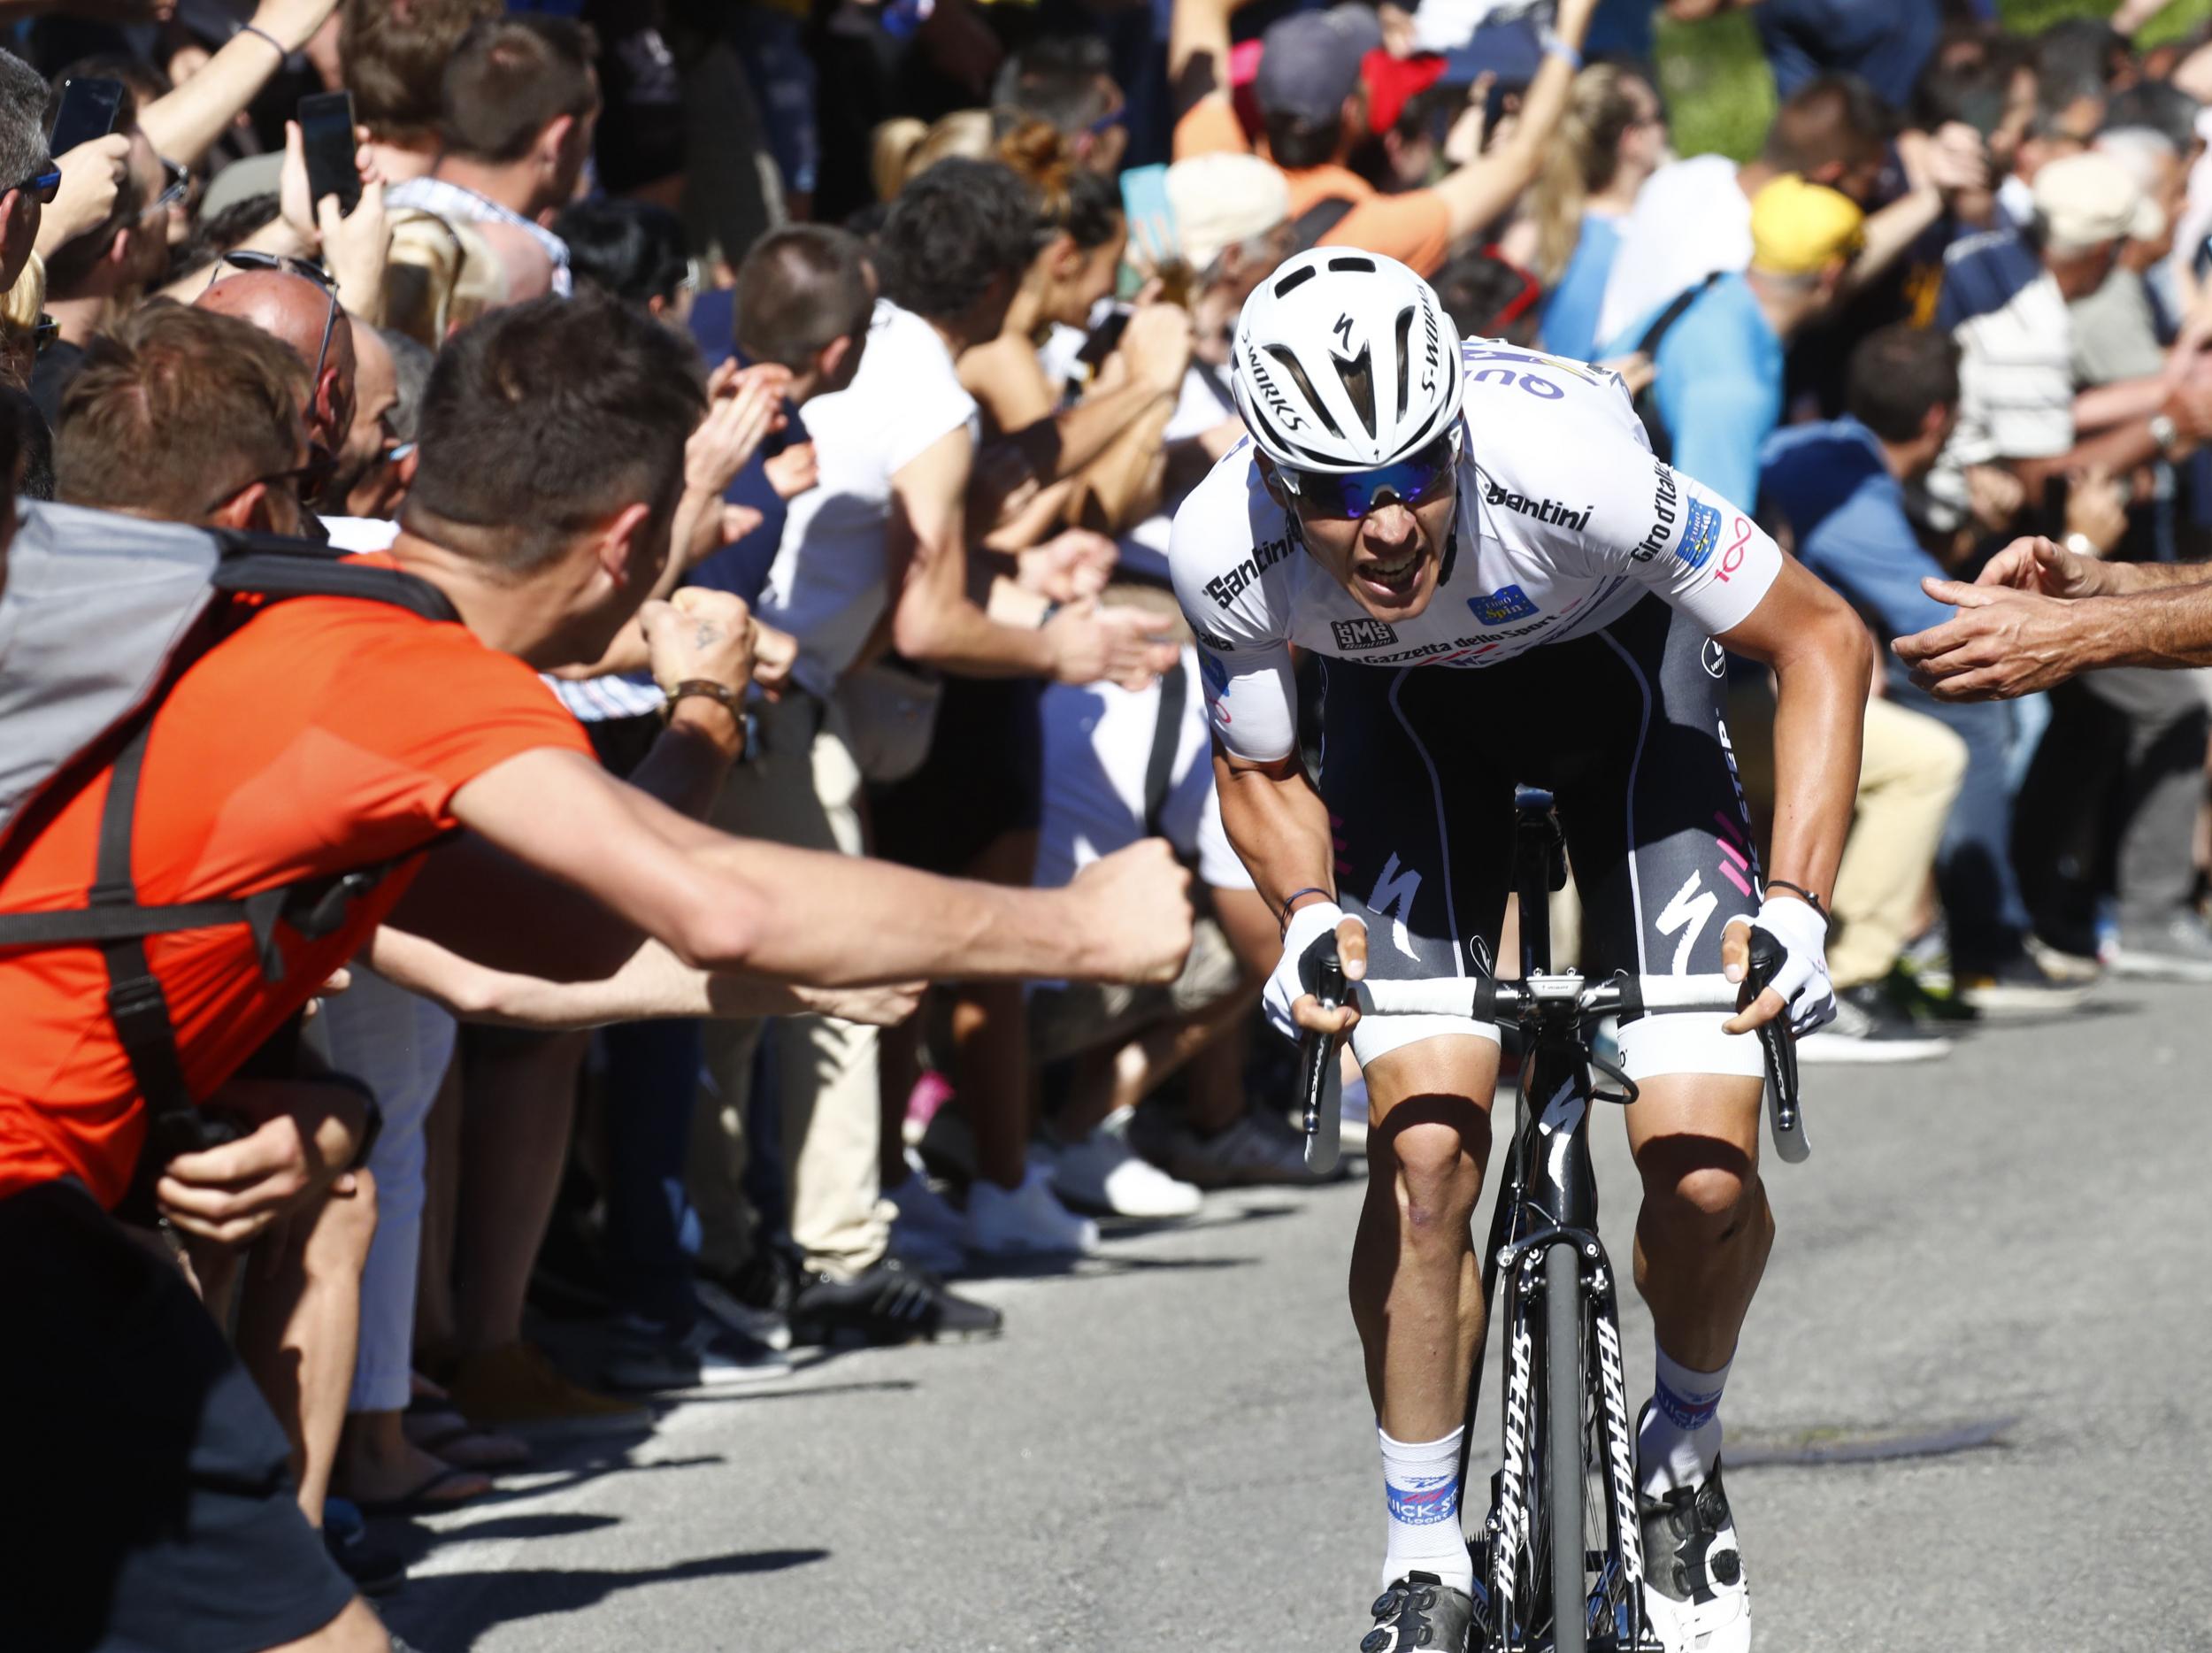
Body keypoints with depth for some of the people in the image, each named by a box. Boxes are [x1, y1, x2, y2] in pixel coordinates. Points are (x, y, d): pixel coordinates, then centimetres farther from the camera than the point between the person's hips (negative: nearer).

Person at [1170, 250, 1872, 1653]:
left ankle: (1685, 1461, 18)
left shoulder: (1566, 469, -40)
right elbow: (1260, 774, -9)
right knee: (1425, 1153, -16)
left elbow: (1825, 641, -26)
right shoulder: (1228, 552, -31)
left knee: (1705, 1172, -13)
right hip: (1409, 704, 1)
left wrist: (1797, 906, -34)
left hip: (1618, 666, -1)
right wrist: (1308, 916, -29)